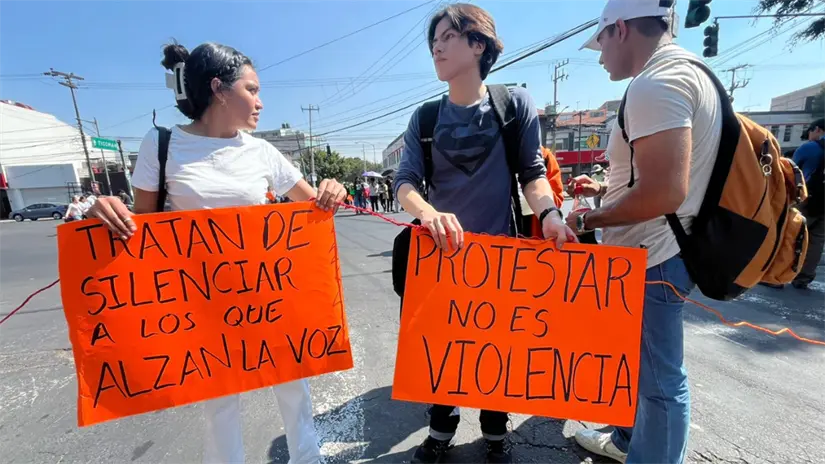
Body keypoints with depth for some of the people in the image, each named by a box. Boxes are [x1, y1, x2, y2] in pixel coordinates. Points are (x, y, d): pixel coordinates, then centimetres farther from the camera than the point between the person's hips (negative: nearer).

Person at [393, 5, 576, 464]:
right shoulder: (425, 117, 3)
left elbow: (533, 171, 0)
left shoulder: (516, 103, -1)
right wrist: (428, 212, -27)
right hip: (442, 252, 2)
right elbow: (405, 181, -5)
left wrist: (549, 212, -20)